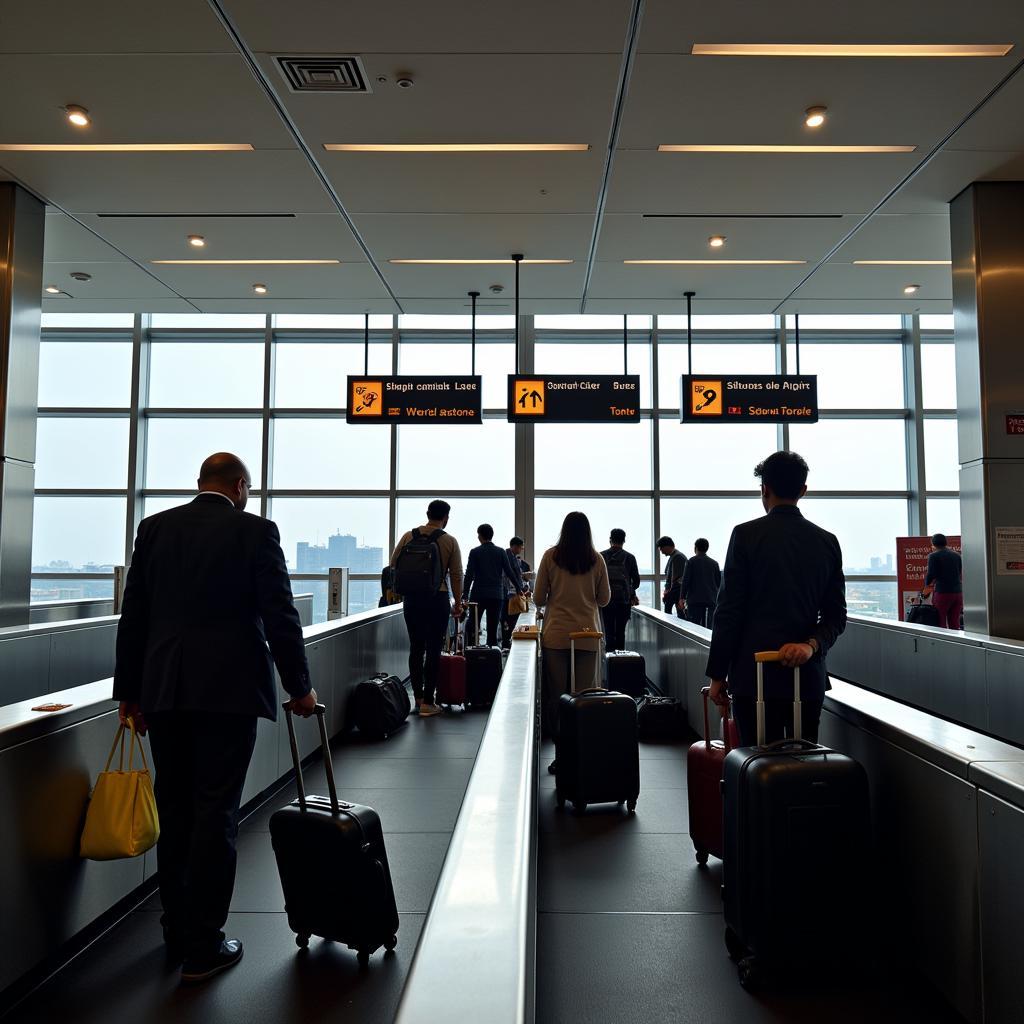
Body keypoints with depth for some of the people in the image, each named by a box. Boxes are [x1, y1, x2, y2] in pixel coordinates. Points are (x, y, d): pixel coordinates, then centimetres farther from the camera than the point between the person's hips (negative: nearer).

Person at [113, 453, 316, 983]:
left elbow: (133, 616, 8)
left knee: (174, 814, 15)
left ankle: (177, 933, 29)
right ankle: (203, 946, 11)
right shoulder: (255, 531, -5)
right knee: (215, 814, 3)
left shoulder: (154, 527, 7)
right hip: (229, 688, -4)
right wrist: (299, 686, 1)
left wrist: (129, 691, 15)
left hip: (163, 689, 5)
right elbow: (280, 615, -8)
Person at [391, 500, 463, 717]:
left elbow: (393, 564, 7)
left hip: (411, 599, 3)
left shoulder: (408, 536, 4)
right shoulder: (449, 541, -3)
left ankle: (417, 697, 18)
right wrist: (458, 603, 8)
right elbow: (456, 575, -1)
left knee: (416, 647, 13)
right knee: (433, 649, 1)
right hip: (437, 599, -3)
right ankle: (427, 702, 2)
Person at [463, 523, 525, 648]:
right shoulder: (501, 552, 2)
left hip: (478, 595, -1)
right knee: (492, 630, 4)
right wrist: (519, 589, 15)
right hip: (496, 596, 1)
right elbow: (510, 572, 3)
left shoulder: (475, 552, -3)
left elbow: (469, 575, -6)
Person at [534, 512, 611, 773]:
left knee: (556, 696, 4)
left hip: (556, 635, -1)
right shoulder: (596, 560, 2)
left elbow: (538, 599, 2)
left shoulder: (551, 556, -2)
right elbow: (604, 599, 10)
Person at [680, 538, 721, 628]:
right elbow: (719, 582, 12)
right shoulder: (714, 563, 9)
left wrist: (682, 598, -1)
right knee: (709, 627, 4)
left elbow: (686, 581, -6)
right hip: (711, 600, 4)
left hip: (695, 600, -4)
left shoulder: (691, 561, -3)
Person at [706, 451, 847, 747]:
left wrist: (718, 674, -1)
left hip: (754, 674, -4)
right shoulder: (827, 541, 7)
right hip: (809, 675, 4)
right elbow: (836, 615, 4)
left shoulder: (746, 534, -6)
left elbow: (729, 610, -7)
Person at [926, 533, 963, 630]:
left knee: (941, 625, 1)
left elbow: (931, 574, -11)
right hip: (958, 592, 5)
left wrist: (927, 583, 9)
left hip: (942, 593, -5)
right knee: (955, 624, 9)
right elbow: (960, 574, 17)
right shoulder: (956, 555, 12)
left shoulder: (933, 556, -5)